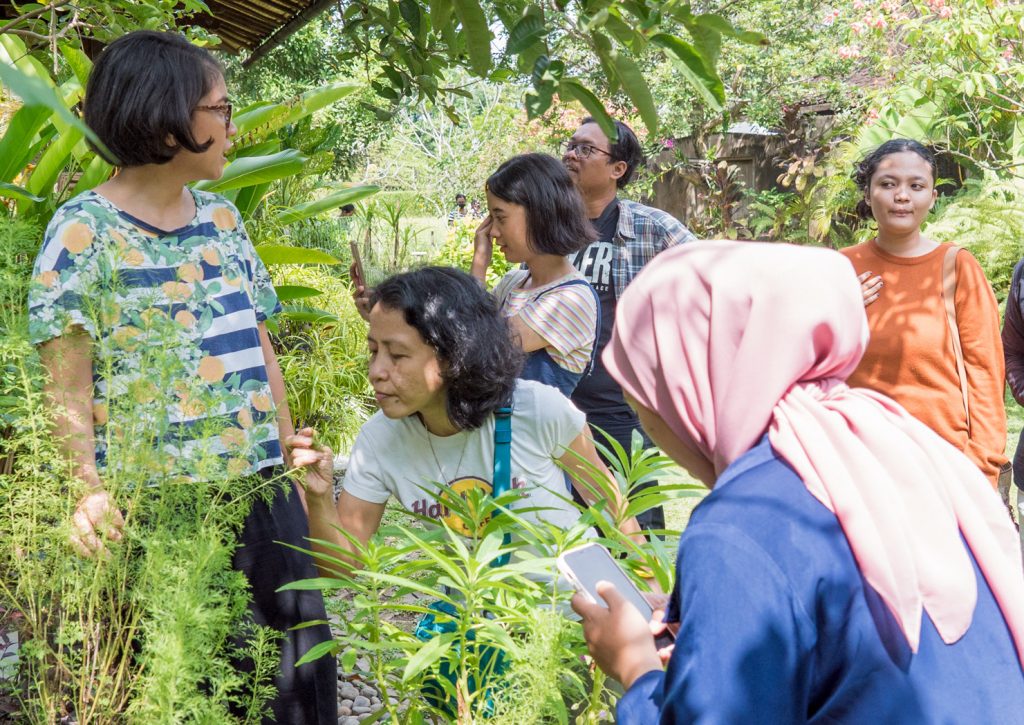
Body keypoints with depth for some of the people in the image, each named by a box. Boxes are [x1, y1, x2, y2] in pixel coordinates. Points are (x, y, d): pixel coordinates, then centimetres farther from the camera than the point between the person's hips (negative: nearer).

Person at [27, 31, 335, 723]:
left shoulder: (223, 217, 11)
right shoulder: (86, 229, -7)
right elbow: (69, 393, -9)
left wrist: (293, 468, 13)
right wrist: (91, 493, -23)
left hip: (260, 490, 6)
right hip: (157, 504, -6)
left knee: (296, 655, 9)